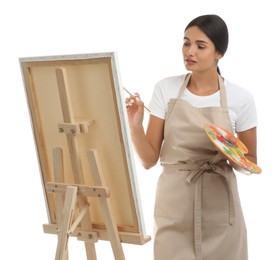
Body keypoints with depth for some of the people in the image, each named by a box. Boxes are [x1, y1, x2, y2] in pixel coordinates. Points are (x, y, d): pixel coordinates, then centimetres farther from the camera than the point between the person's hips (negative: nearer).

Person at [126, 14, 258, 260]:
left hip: (219, 210, 0)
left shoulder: (240, 98, -5)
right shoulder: (165, 88, -2)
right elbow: (149, 159, -3)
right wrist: (136, 126, -20)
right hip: (173, 208, 0)